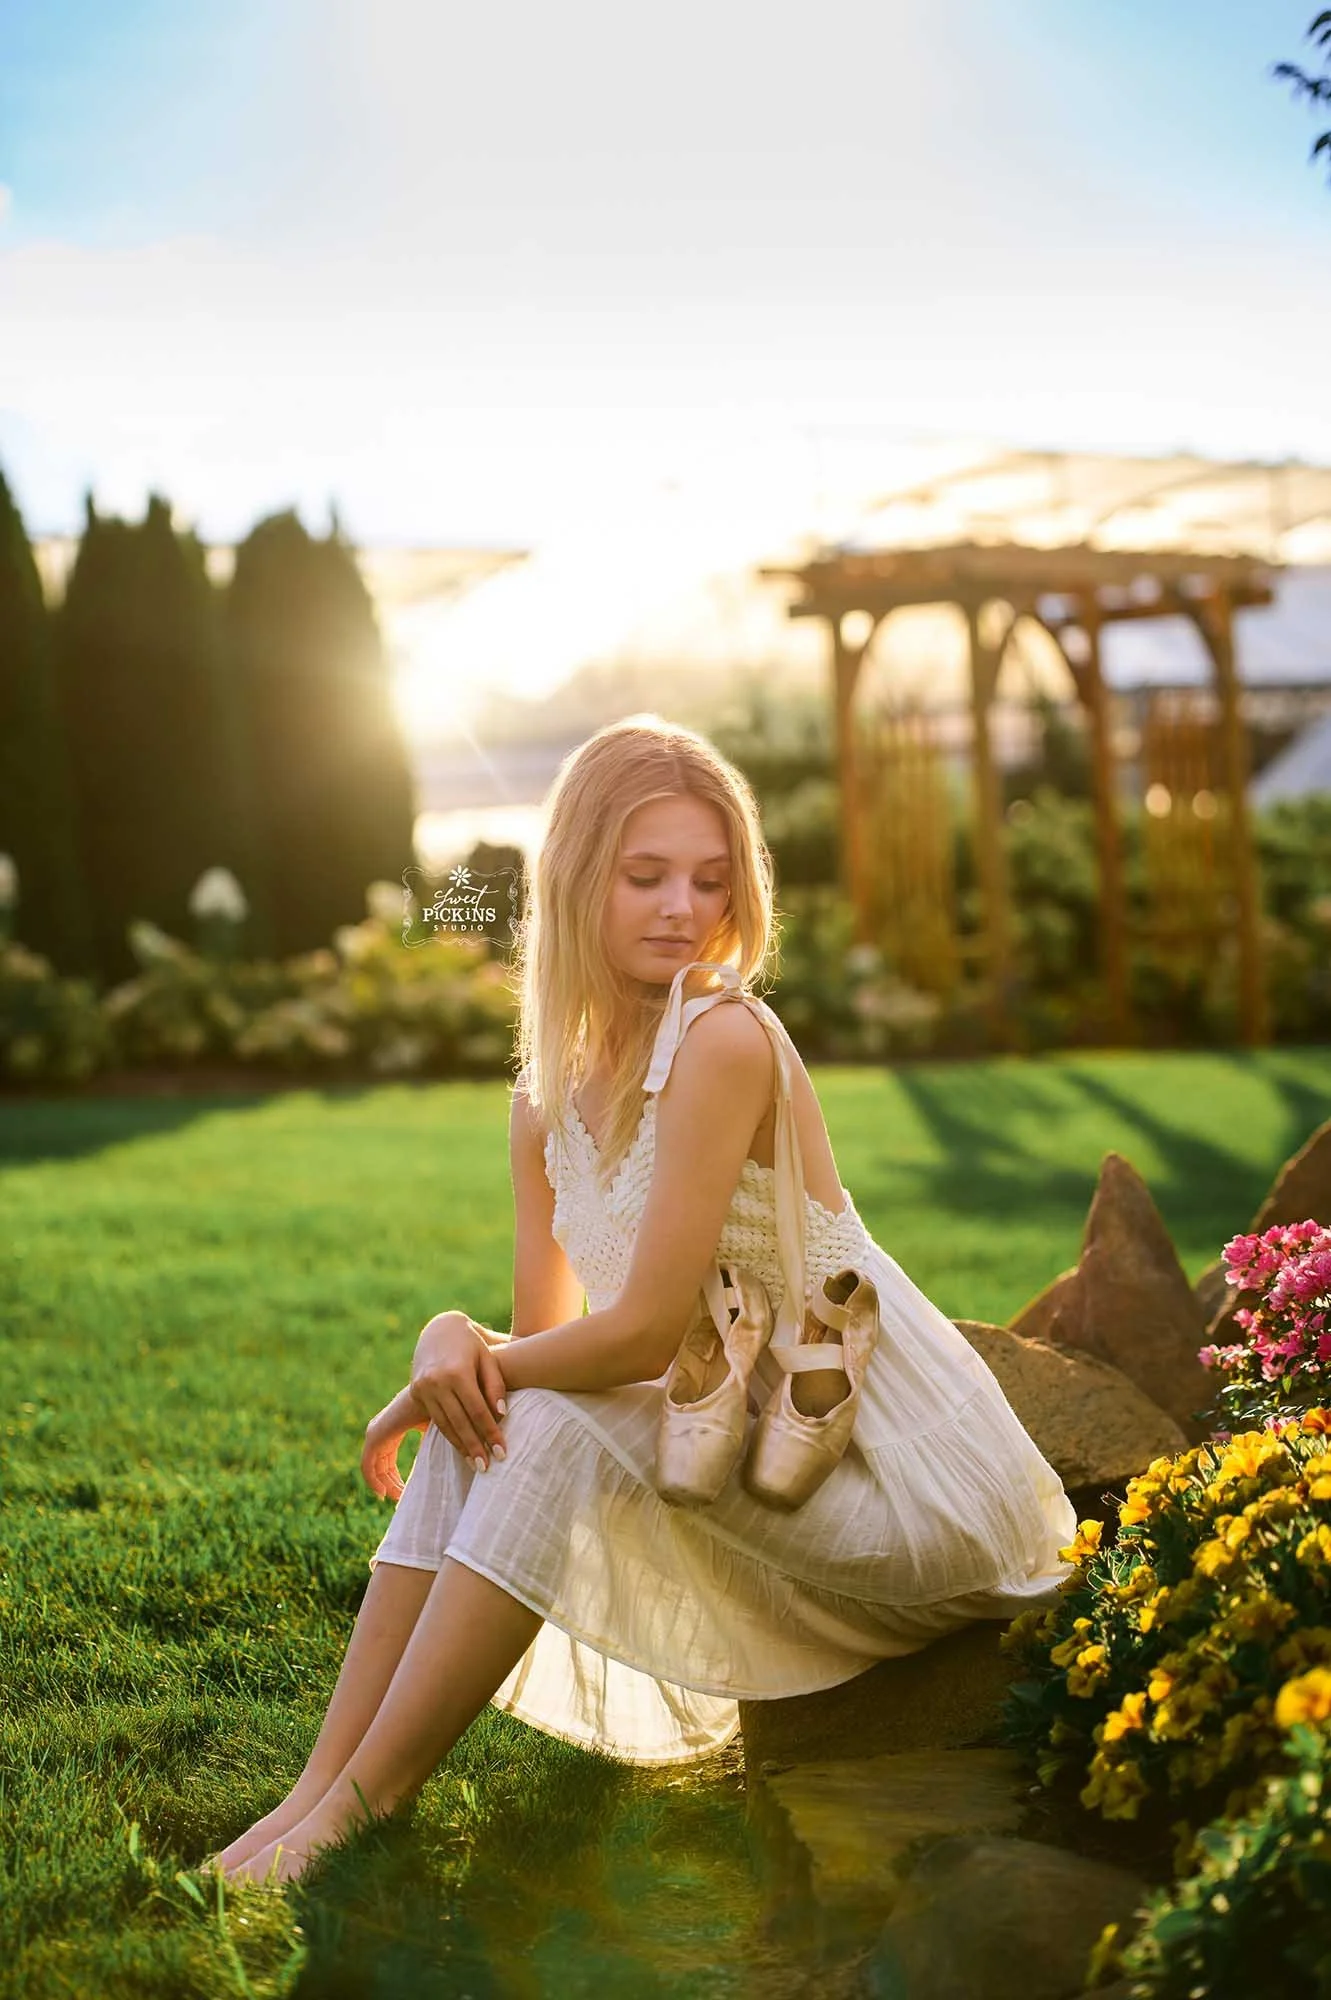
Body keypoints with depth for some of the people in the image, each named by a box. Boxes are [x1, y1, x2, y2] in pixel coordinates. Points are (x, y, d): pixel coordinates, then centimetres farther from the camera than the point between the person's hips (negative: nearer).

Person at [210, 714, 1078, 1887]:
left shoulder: (726, 1042, -21)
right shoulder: (548, 1101, 4)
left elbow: (646, 1332, -23)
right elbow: (545, 1329, 6)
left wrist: (465, 1363, -10)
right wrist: (454, 1339, -17)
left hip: (902, 1475, -7)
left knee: (560, 1425, -24)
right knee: (485, 1423, -8)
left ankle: (363, 1797, -16)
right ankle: (320, 1786, -9)